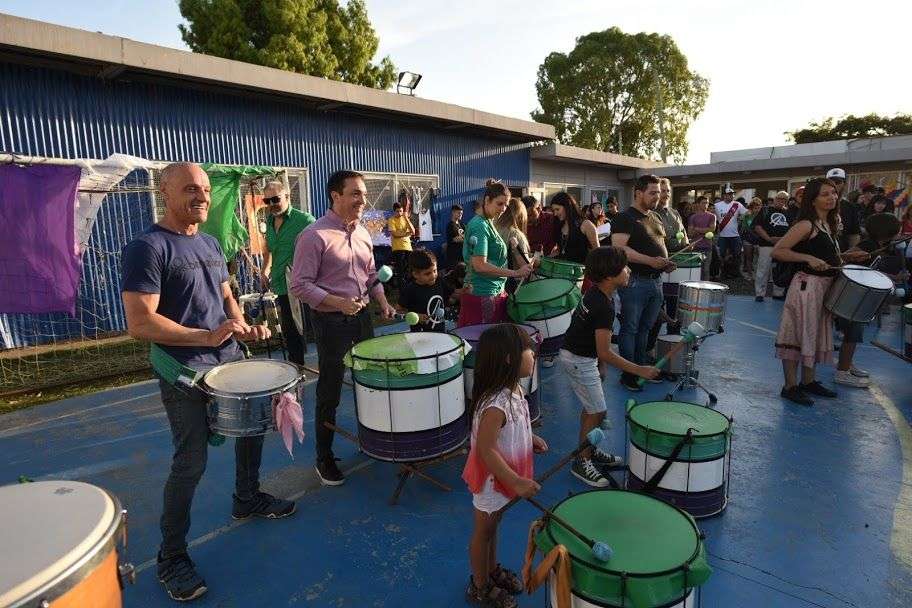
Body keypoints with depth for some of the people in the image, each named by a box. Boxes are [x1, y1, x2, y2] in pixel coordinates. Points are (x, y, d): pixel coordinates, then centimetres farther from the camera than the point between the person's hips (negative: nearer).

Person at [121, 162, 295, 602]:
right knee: (191, 463, -2)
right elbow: (139, 323, -21)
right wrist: (206, 337, -26)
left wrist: (245, 327, -1)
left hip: (230, 362, 8)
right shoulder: (148, 247, -15)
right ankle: (171, 556, 19)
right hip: (185, 374, -8)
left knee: (252, 429, 20)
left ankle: (247, 500, 45)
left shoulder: (210, 244, 9)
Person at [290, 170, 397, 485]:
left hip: (362, 317, 7)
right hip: (331, 322, -7)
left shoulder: (363, 233, 7)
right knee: (330, 394, 5)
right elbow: (300, 285, -16)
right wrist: (338, 303, -26)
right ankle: (324, 459, 23)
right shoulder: (314, 235, -15)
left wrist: (383, 303, 2)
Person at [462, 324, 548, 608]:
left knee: (493, 525, 28)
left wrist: (530, 438, -1)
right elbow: (486, 451, -32)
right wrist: (516, 482, -28)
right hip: (492, 479, -8)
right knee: (483, 531, 16)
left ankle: (493, 569, 51)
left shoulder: (514, 389, -7)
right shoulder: (495, 405, -36)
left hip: (505, 477, 8)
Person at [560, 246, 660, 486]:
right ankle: (582, 462, 12)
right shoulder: (604, 307, -28)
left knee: (591, 407, 20)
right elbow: (605, 353, -27)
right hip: (579, 361, -9)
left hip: (582, 355, 9)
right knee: (598, 411, 0)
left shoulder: (595, 292, 1)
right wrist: (640, 370, -23)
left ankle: (590, 450, 35)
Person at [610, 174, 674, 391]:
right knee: (630, 329, 1)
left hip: (656, 280, 8)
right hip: (634, 282, -8)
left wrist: (666, 262, 6)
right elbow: (619, 248, -21)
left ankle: (642, 367, 28)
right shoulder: (624, 218, -10)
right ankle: (628, 374, 10)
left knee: (645, 328, 16)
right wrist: (650, 261, -25)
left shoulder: (656, 217, 16)